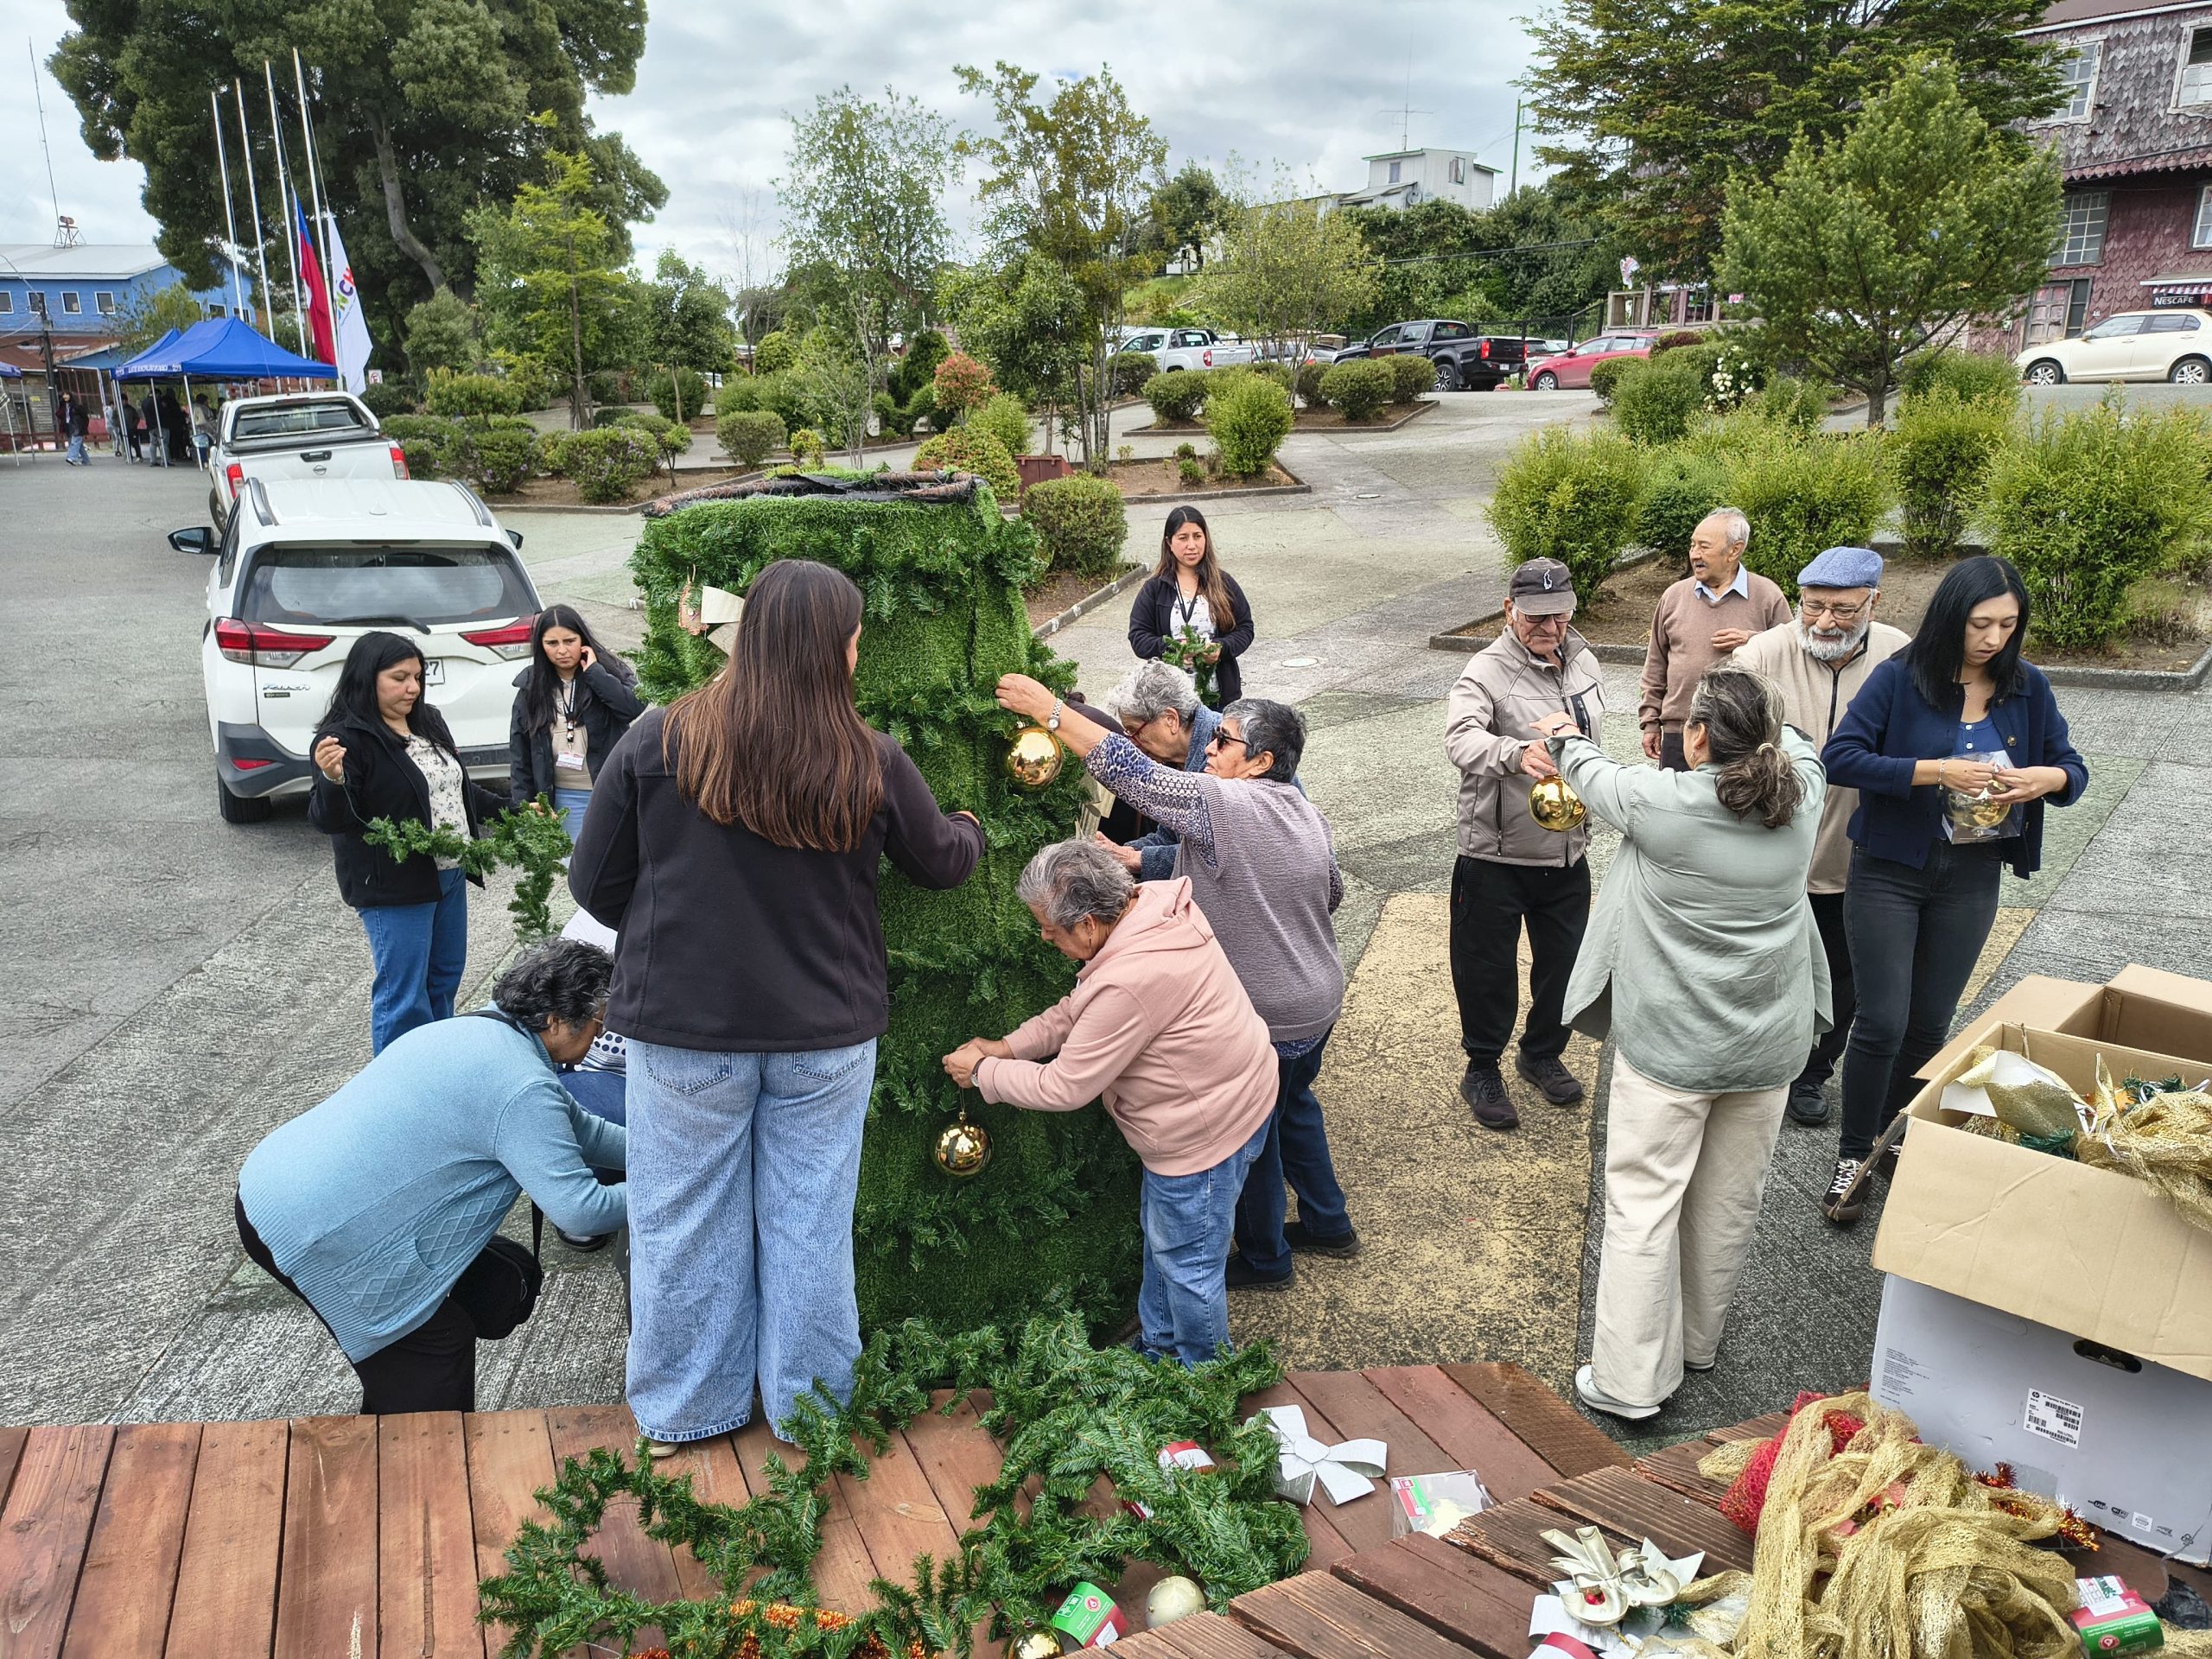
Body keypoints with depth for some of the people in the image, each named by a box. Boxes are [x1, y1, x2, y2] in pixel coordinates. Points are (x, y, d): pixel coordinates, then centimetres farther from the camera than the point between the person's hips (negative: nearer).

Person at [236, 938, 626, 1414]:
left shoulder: (476, 1031, 10)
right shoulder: (522, 1088, -22)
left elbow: (573, 1125, 21)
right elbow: (579, 1211, -22)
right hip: (307, 1230, -11)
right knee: (439, 1346, 0)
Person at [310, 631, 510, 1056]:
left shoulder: (428, 721, 8)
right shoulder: (346, 737, -16)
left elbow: (458, 786, 21)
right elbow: (327, 820, -22)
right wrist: (333, 781, -41)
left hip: (449, 876, 9)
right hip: (395, 889, -9)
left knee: (445, 980, 21)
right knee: (403, 997, -1)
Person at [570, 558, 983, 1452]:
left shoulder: (656, 741, -10)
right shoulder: (873, 764, -9)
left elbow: (596, 886, -3)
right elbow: (942, 862, 8)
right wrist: (969, 828, 32)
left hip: (684, 1028, 0)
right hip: (824, 1038, 1)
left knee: (686, 1223, 15)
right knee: (809, 1221, 15)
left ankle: (682, 1413, 31)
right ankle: (808, 1407, 31)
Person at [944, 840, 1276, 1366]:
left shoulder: (1129, 983, -37)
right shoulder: (1150, 903, -7)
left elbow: (1063, 1087, -24)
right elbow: (1080, 1006, 7)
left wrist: (982, 1073, -9)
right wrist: (1007, 1046, 0)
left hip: (1206, 1130, -10)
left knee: (1187, 1261, 11)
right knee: (1161, 1234, 26)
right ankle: (1156, 1347, 46)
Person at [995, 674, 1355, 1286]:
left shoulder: (1222, 804, -25)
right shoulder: (1306, 811, 2)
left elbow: (1131, 770, -28)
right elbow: (1333, 893, 14)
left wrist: (1048, 709, -25)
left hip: (1263, 1017, -9)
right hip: (1319, 1000, 9)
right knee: (1293, 1105, 28)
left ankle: (1264, 1258, 30)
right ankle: (1328, 1225, 43)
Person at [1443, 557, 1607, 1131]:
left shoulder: (1583, 663, 5)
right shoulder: (1489, 670, -18)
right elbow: (1460, 736, -37)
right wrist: (1517, 753, -52)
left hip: (1567, 849, 6)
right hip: (1496, 852, -6)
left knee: (1563, 961, 17)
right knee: (1488, 968, 6)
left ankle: (1543, 1053, 40)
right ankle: (1482, 1071, 24)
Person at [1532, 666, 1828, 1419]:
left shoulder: (1660, 800, -18)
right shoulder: (1801, 794, -7)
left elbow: (1597, 777, 4)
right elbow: (1795, 743, 18)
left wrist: (1565, 738, 27)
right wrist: (1758, 709, 37)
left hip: (1669, 1045, -4)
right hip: (1768, 1046, 5)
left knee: (1643, 1203, 5)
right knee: (1730, 1202, 19)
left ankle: (1630, 1379, 10)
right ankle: (1697, 1341, 38)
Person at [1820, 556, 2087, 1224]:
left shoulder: (2028, 687, 1)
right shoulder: (1900, 678, -12)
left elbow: (2073, 768, 8)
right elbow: (1839, 757, -18)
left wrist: (2050, 778, -16)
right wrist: (1934, 770, -26)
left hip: (1972, 876, 4)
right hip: (1890, 869, -4)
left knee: (1931, 1024, 12)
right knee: (1883, 1021, -5)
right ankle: (1853, 1159, 13)